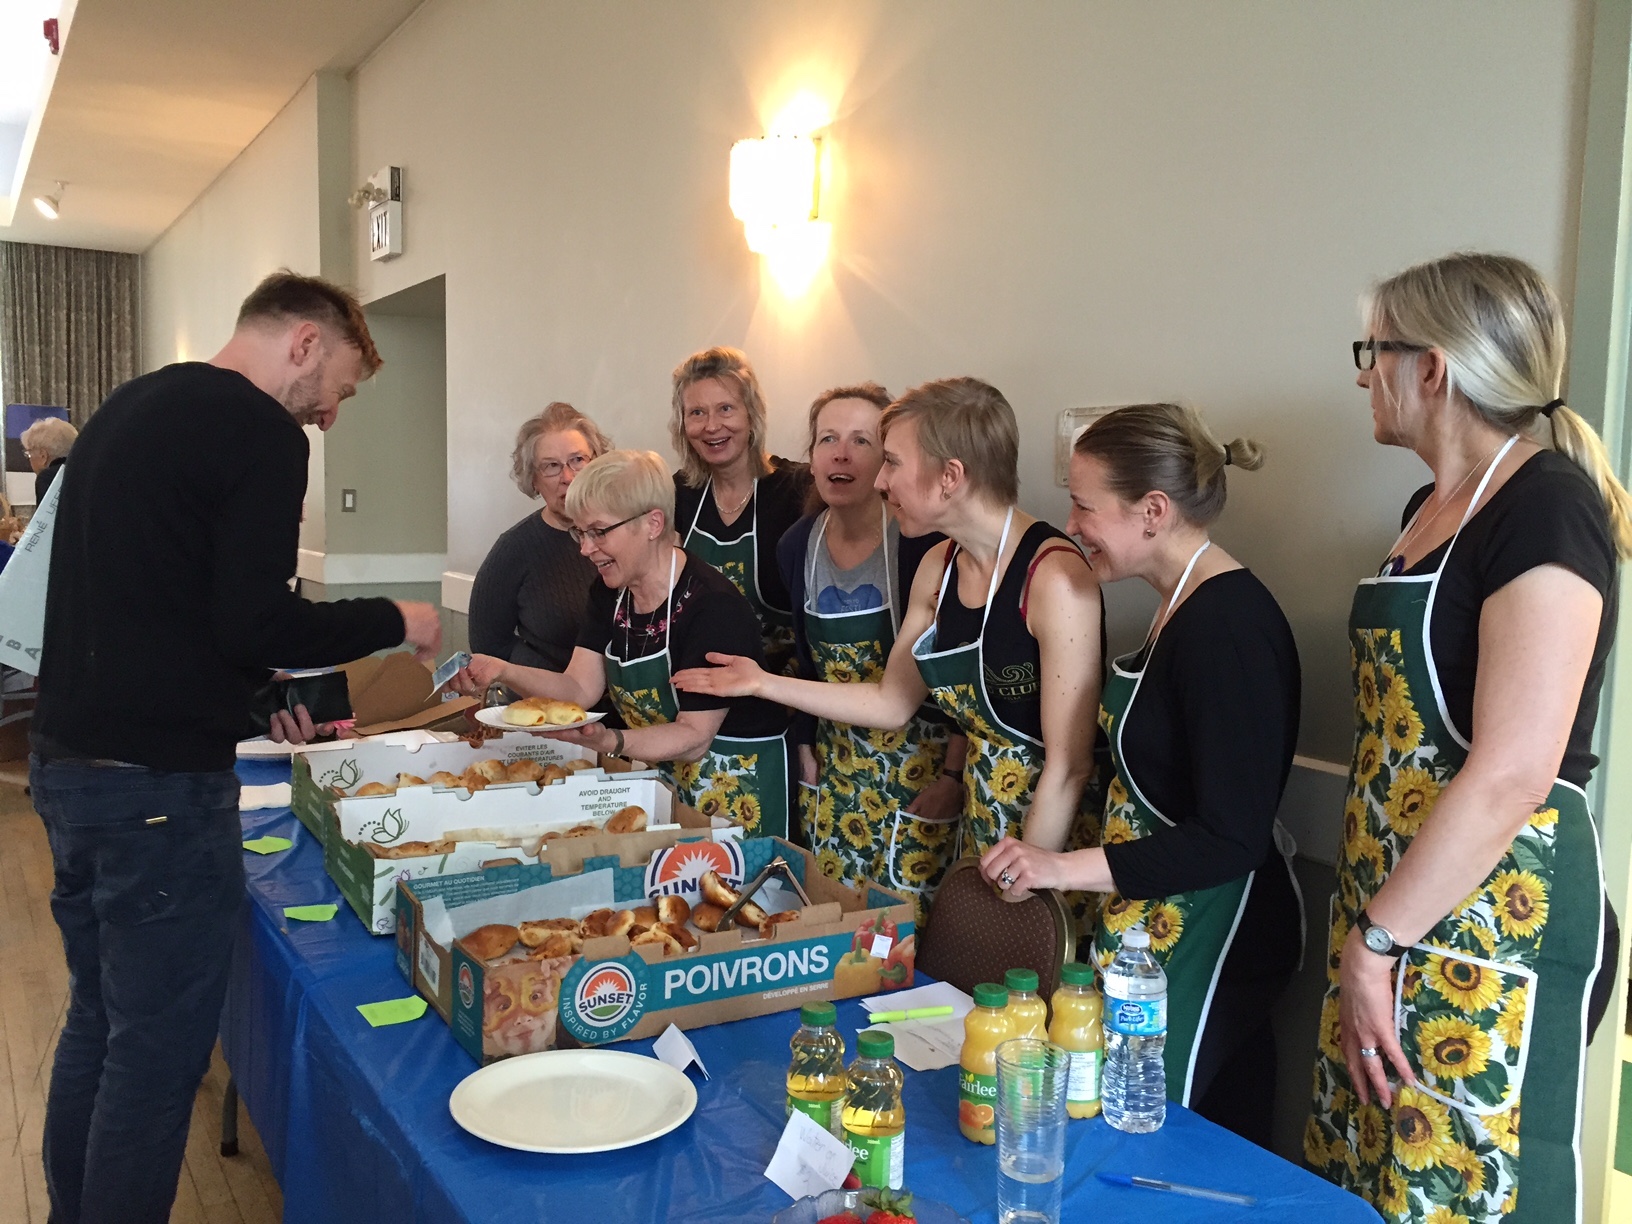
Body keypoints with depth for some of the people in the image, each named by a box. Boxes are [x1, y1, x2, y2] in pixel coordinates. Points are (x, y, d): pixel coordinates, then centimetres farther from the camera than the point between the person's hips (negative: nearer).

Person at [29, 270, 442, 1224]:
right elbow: (258, 618, -20)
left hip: (68, 761, 10)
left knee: (97, 1026, 21)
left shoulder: (130, 406, 16)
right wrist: (394, 622, -6)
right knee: (158, 1056, 2)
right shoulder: (262, 434, -13)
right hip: (160, 785, -10)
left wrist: (256, 688, 21)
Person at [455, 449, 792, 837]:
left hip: (735, 786, -7)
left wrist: (610, 741, -39)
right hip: (661, 775, 7)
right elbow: (581, 688, -7)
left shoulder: (713, 606, -24)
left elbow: (694, 738, -24)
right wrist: (501, 671, -22)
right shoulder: (609, 594, 2)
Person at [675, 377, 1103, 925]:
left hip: (1057, 835, -7)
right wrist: (765, 683, 11)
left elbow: (1070, 762, -21)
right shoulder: (939, 568, 1)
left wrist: (1024, 886, -17)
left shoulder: (1055, 577, -23)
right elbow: (892, 703, 11)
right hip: (981, 822, 7)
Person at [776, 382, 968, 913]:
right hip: (838, 760, 6)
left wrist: (952, 776, -15)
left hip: (921, 758, -5)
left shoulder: (925, 540, -18)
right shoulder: (797, 545, 1)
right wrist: (805, 746, 13)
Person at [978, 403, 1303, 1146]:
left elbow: (1232, 838, -22)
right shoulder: (1182, 607, 6)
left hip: (1210, 942, -8)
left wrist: (1068, 869, -21)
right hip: (1146, 926, 8)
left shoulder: (1227, 623, -21)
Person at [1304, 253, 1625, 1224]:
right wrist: (1367, 927, 13)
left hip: (1496, 926, -8)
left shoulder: (1545, 508, -15)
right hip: (1397, 909, 8)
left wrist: (1377, 940, -16)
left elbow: (1512, 774, -22)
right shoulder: (1433, 507, 12)